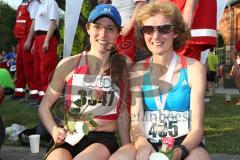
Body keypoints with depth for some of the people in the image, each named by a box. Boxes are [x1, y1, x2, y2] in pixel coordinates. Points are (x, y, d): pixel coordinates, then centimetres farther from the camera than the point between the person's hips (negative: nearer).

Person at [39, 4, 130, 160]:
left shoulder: (123, 66, 1)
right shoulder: (69, 64, -1)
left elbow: (122, 112, 9)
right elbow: (44, 107, 6)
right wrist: (55, 131, -11)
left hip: (104, 140, 1)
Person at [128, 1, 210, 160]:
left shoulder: (194, 69, -4)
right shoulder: (137, 71, 2)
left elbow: (197, 127, -7)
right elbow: (136, 123, -4)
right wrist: (143, 145, -26)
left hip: (185, 144, -1)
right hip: (150, 145, 2)